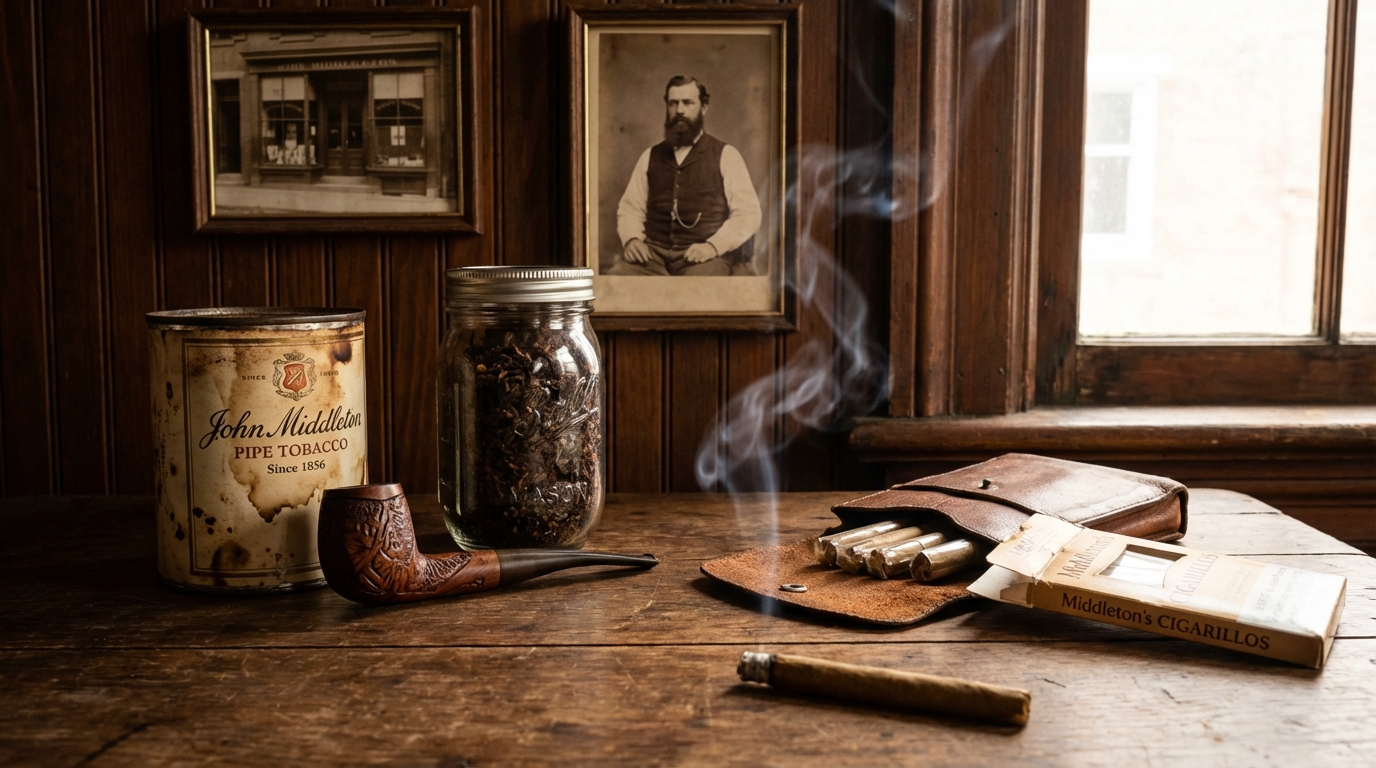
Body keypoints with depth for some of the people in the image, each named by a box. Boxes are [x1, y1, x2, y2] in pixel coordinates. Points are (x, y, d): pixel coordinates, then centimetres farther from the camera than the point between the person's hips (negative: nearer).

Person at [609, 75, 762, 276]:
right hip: (653, 252, 3)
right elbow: (630, 208, 17)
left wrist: (713, 246, -16)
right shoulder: (650, 156, 18)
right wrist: (632, 239, -5)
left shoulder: (726, 155, 6)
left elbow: (748, 213, -1)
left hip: (703, 256, -3)